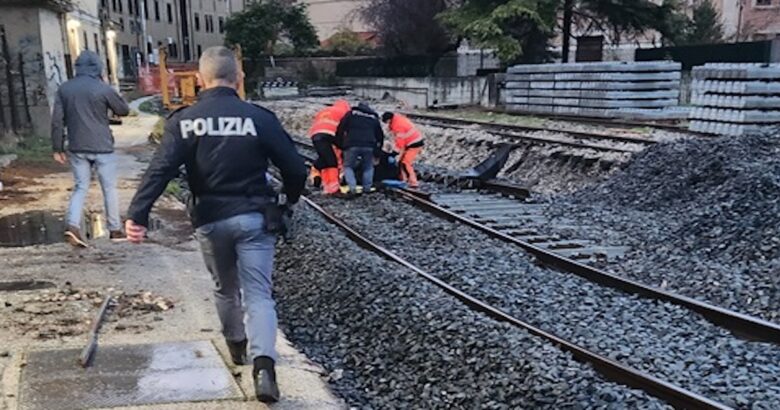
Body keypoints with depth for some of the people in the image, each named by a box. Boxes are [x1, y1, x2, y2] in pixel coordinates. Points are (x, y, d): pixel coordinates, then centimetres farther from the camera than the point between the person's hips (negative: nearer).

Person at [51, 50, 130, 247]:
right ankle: (115, 229, 15)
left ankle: (73, 225, -8)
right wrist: (116, 98, 22)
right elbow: (124, 111, 2)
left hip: (77, 148, 4)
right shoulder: (103, 88, -10)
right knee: (109, 188, 8)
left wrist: (58, 148, 9)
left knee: (80, 187, 10)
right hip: (102, 148, -3)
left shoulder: (64, 89, 2)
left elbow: (57, 120, 2)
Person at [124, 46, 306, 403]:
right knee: (257, 294, 1)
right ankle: (263, 364, -16)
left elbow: (160, 170, -15)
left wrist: (137, 215, -18)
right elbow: (295, 168, -5)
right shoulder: (259, 117, -7)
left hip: (211, 220, 2)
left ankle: (236, 345, 43)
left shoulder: (185, 120, -4)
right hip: (254, 218, -2)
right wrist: (290, 198, 15)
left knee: (225, 288, 23)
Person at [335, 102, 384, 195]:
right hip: (369, 146, 2)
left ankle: (353, 188, -4)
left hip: (352, 145, -2)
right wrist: (377, 150, 34)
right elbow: (380, 135, 27)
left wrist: (339, 144, 15)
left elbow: (340, 129, 9)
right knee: (368, 167, 21)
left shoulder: (351, 114, 17)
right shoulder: (374, 118, 25)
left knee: (348, 166, 12)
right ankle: (367, 188, 11)